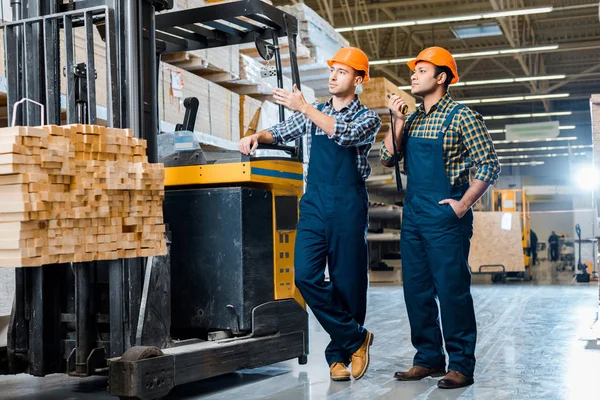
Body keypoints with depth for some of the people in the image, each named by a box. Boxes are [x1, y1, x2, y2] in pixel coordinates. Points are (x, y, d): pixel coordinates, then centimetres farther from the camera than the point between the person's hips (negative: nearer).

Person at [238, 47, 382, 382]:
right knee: (306, 276, -11)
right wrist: (258, 136, 3)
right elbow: (282, 132, 24)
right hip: (314, 205, 3)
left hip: (348, 208, -3)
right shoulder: (315, 113, 16)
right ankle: (355, 338, 2)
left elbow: (346, 135, -18)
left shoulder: (368, 118, 3)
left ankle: (339, 353, 17)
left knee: (348, 282, 1)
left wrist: (304, 108, -20)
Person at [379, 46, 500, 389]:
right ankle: (429, 358, 21)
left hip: (445, 217, -7)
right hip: (413, 216, 7)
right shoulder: (412, 120, 14)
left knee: (452, 290, -4)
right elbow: (388, 158, 8)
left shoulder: (462, 117, -6)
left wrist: (463, 205, -13)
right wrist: (398, 120, -1)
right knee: (416, 291, 10)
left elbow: (490, 165, -9)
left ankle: (461, 365, 5)